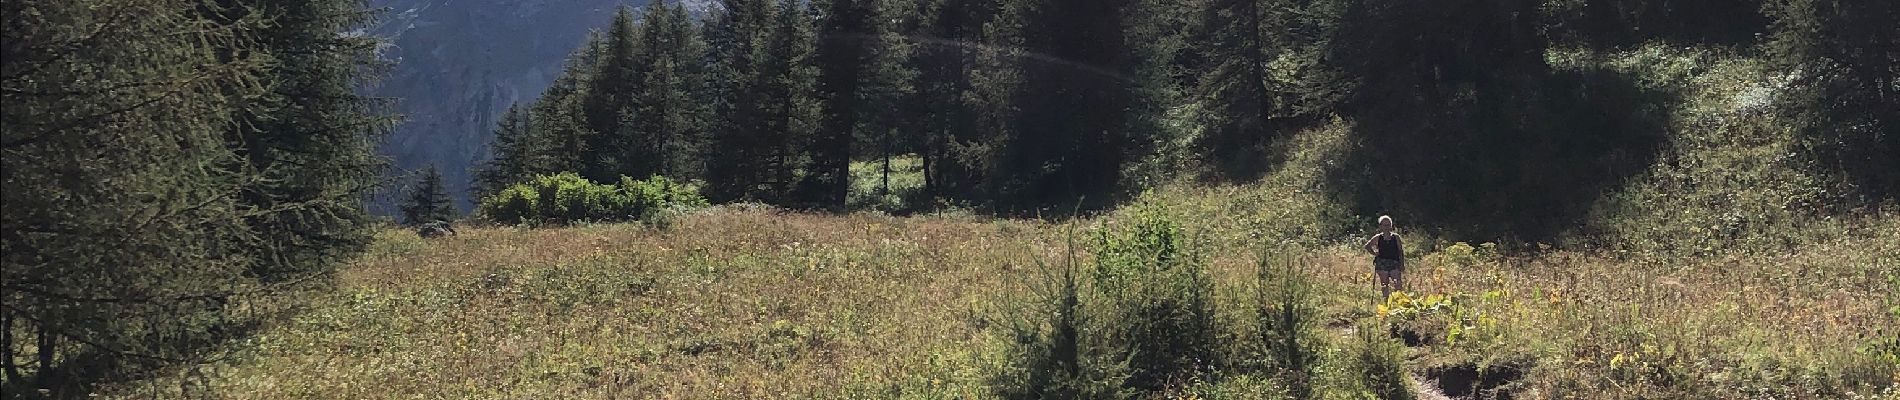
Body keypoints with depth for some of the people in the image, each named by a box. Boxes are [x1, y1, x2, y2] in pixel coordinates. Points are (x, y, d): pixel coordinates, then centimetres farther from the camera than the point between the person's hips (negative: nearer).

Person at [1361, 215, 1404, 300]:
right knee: (1384, 286, 4)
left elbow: (1400, 251, 5)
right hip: (1382, 264, 0)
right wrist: (1375, 253, 4)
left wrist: (1402, 265, -1)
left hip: (1394, 264, 0)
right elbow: (1367, 246, 18)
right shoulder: (1378, 238, 5)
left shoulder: (1396, 237, 4)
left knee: (1398, 285, -12)